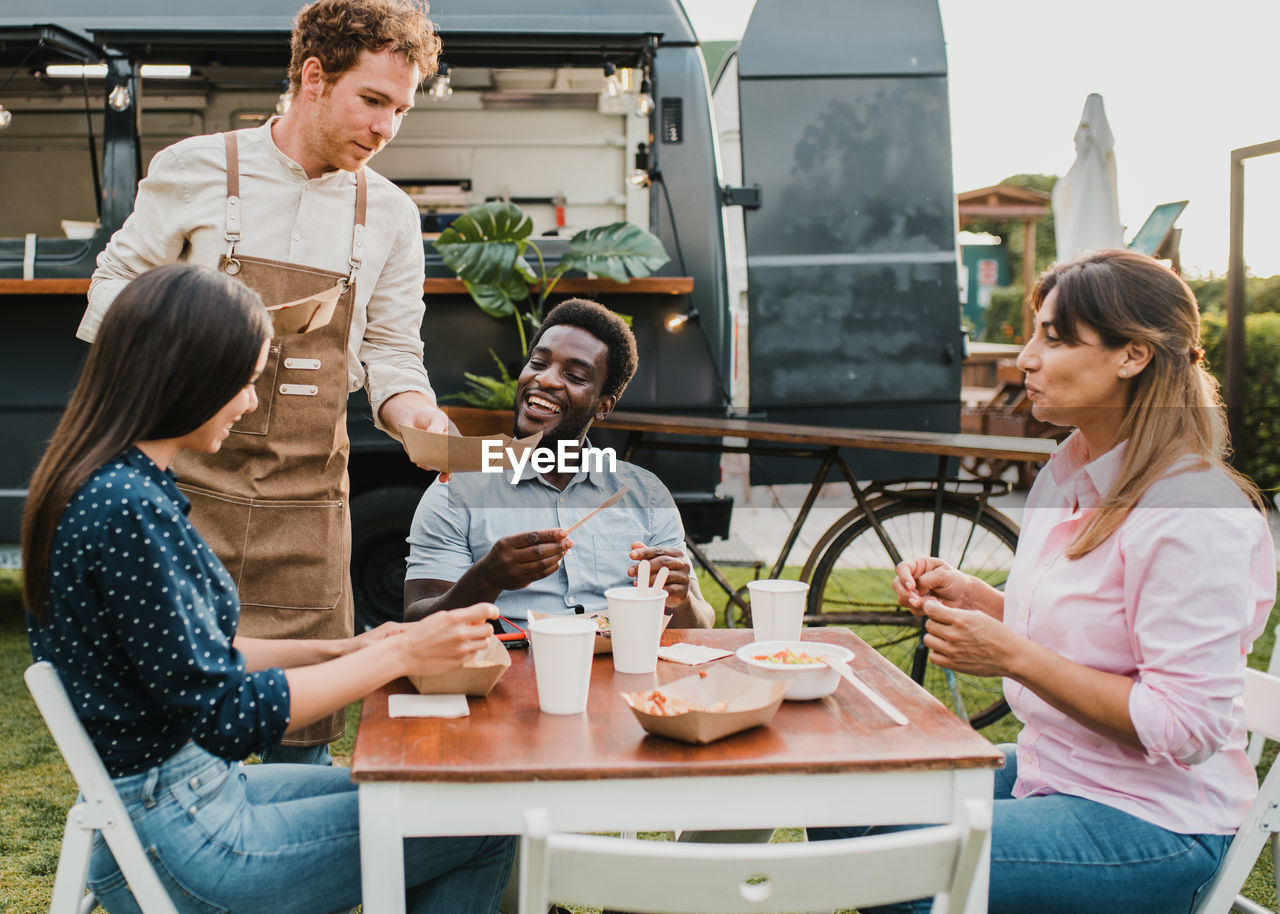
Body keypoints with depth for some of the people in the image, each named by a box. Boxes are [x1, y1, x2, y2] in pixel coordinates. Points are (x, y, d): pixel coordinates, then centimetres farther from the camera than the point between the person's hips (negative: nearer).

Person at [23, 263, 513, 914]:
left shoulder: (110, 484, 7)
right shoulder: (127, 508, -24)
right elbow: (227, 713, -21)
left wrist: (345, 650, 9)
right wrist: (399, 656, -14)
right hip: (174, 846, -10)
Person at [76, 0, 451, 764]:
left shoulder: (389, 215, 9)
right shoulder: (196, 170, 1)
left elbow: (391, 355, 12)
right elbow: (120, 286, 9)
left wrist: (421, 417, -9)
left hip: (307, 497, 2)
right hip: (187, 482, -2)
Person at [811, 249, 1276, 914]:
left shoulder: (1195, 515, -22)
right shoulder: (1069, 471, 7)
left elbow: (1186, 725, -24)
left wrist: (1014, 656, -25)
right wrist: (973, 599, 0)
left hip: (1153, 823, -9)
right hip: (1049, 772, 9)